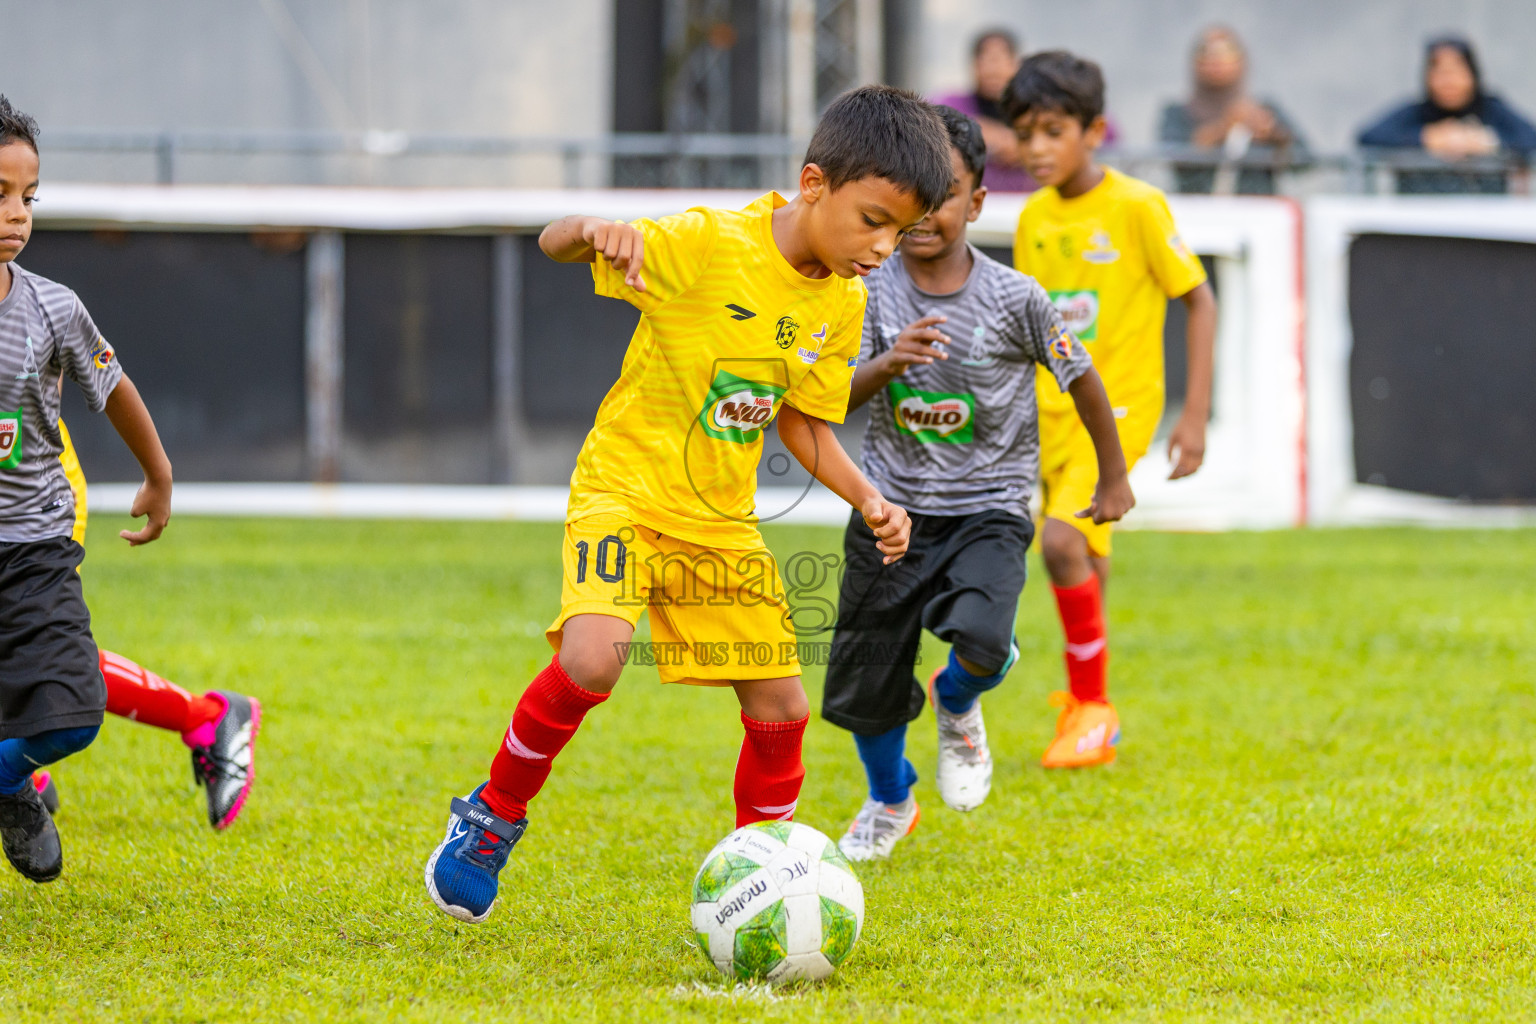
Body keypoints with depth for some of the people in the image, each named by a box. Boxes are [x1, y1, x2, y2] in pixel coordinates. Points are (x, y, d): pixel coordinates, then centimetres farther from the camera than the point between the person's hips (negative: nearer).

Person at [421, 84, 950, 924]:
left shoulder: (842, 303, 1)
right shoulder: (711, 245, -19)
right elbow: (554, 243, -21)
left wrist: (867, 499, -1)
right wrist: (597, 232, -44)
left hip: (722, 522, 6)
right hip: (626, 486, -6)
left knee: (781, 709, 2)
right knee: (592, 659, -28)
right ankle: (493, 816, -3)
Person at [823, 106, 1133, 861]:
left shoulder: (1013, 298, -11)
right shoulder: (873, 291, -5)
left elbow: (1080, 380, 3)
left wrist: (1114, 480, 13)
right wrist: (888, 363, -29)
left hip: (987, 509, -2)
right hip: (891, 509, 3)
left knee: (981, 640, -29)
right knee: (862, 684, 7)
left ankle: (957, 705, 9)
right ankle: (890, 802, 39)